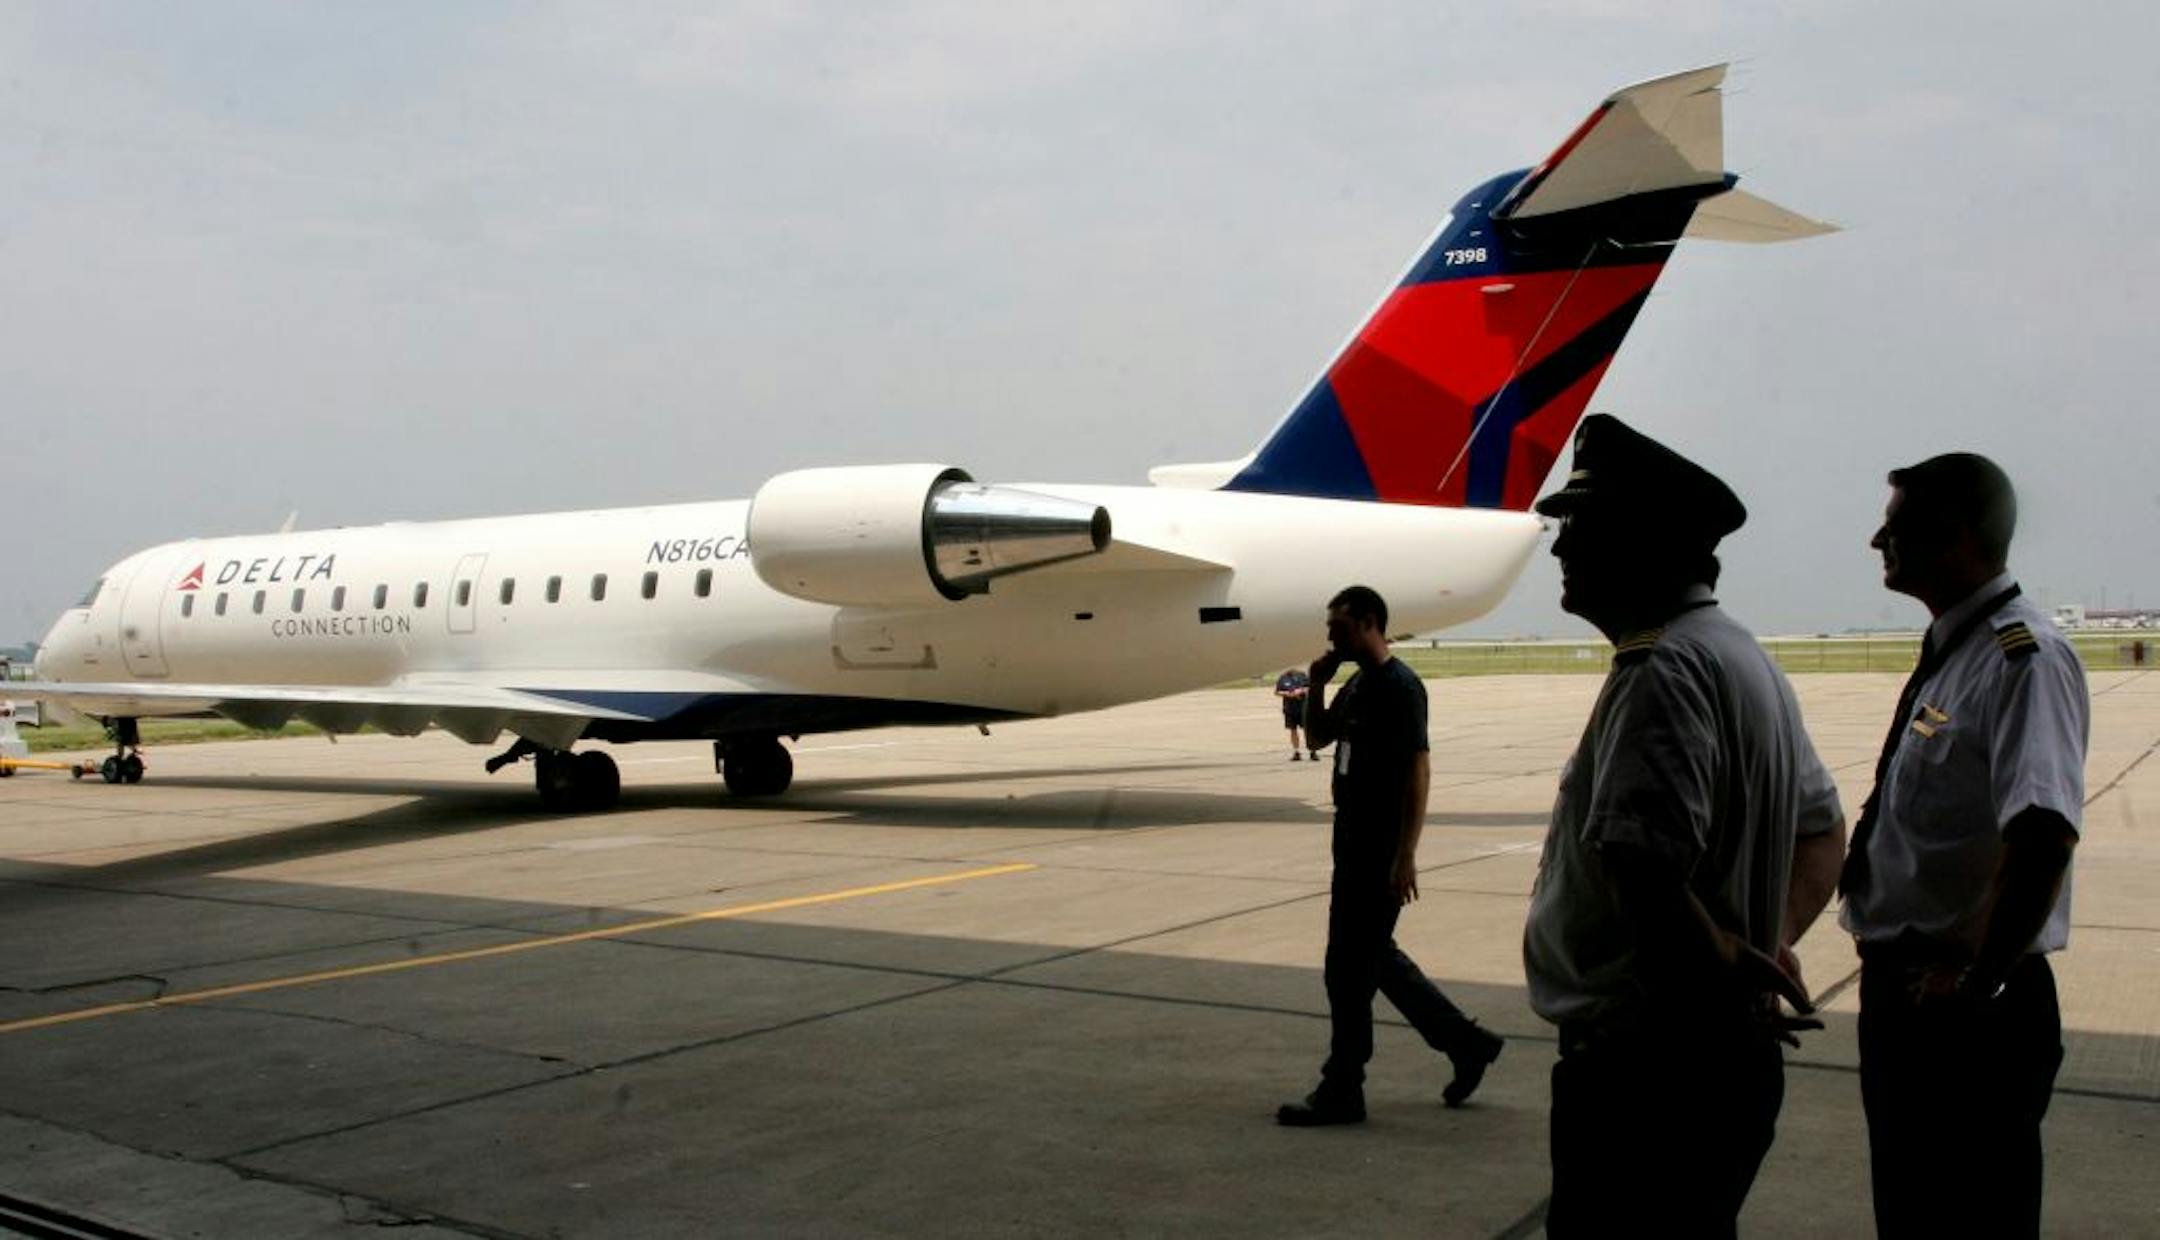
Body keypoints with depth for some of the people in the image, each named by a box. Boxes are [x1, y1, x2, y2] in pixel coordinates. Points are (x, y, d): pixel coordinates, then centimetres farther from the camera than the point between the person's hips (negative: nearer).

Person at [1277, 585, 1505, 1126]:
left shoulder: (1399, 686, -16)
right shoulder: (1355, 686, 12)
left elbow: (1418, 770, -20)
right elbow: (1317, 739, 22)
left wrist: (1405, 856, -24)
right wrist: (1316, 685, 5)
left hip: (1380, 850, -10)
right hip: (1353, 843, 10)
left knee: (1350, 966, -3)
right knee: (1374, 957, 17)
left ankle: (1341, 1092, 7)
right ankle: (1466, 1042, 29)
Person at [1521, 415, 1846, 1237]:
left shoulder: (1664, 670, -19)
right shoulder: (1740, 654, 15)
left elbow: (1643, 869, -30)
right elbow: (1823, 830, 22)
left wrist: (1730, 973, -15)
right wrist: (1771, 947, 8)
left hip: (1650, 1069, -10)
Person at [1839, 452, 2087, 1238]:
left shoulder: (2023, 657, -20)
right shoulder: (1950, 652, 10)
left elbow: (2043, 833, -33)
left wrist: (1977, 981, -26)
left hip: (1967, 1007, -9)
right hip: (1903, 989, 9)